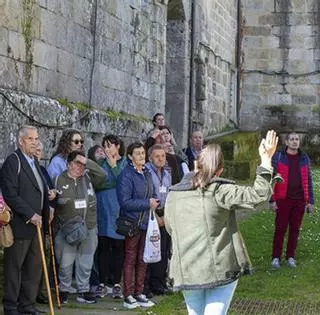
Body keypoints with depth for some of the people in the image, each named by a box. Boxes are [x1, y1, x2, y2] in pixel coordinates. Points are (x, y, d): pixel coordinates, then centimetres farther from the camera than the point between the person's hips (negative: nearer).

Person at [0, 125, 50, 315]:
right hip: (20, 226, -8)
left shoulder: (34, 162, 18)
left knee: (34, 268, 10)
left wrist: (45, 213, 12)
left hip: (36, 224, 8)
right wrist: (30, 215, -18)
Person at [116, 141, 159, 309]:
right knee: (130, 259, 0)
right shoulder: (126, 175, -14)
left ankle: (139, 293, 21)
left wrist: (154, 203, 4)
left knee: (143, 260, 12)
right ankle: (128, 296, 7)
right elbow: (125, 202, -20)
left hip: (146, 222, 7)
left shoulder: (146, 173, 11)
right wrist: (147, 203, -18)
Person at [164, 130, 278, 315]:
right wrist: (266, 159, -10)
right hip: (221, 270, -4)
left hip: (187, 271, 4)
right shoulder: (219, 191, -11)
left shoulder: (173, 194, 5)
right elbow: (259, 194, -16)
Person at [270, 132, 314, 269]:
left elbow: (308, 180, 9)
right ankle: (276, 257, 9)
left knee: (295, 229, 8)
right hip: (283, 199, -3)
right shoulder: (278, 157, -3)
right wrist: (272, 200, -9)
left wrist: (310, 201, 5)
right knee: (280, 229, 0)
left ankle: (290, 257, 18)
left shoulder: (304, 158, 7)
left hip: (299, 200, 3)